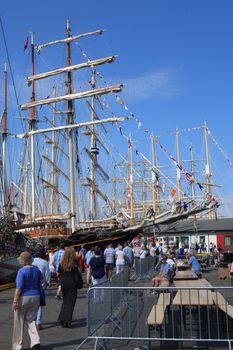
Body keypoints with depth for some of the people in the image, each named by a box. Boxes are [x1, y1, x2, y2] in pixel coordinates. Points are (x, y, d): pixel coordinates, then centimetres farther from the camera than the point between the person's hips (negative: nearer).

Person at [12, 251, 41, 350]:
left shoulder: (22, 271, -17)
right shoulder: (36, 269, 3)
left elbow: (19, 287, -21)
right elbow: (41, 281, 16)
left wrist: (15, 301, -18)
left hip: (23, 298, -5)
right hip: (35, 297, 5)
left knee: (19, 323, 10)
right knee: (31, 321, 14)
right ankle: (36, 342, -2)